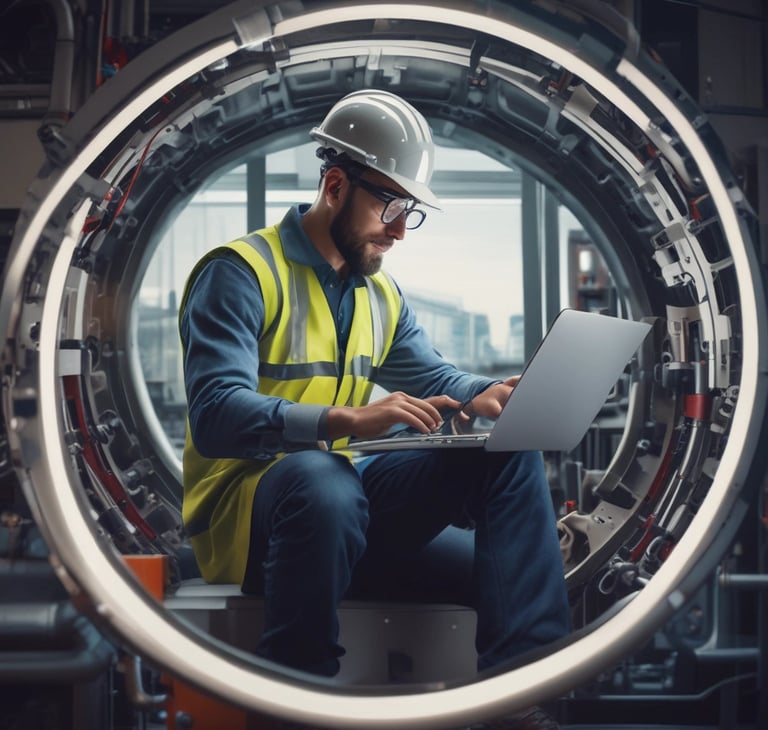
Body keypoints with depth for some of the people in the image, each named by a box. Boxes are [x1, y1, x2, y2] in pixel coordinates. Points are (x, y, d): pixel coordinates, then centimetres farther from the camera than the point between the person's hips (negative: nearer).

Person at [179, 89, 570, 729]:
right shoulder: (241, 273, -11)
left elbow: (432, 377, 20)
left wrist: (484, 395, -6)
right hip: (244, 508, -7)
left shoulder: (382, 296, 15)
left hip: (342, 488, 8)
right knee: (321, 479, -42)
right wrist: (348, 420, -37)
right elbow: (216, 416, -23)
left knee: (509, 453, -9)